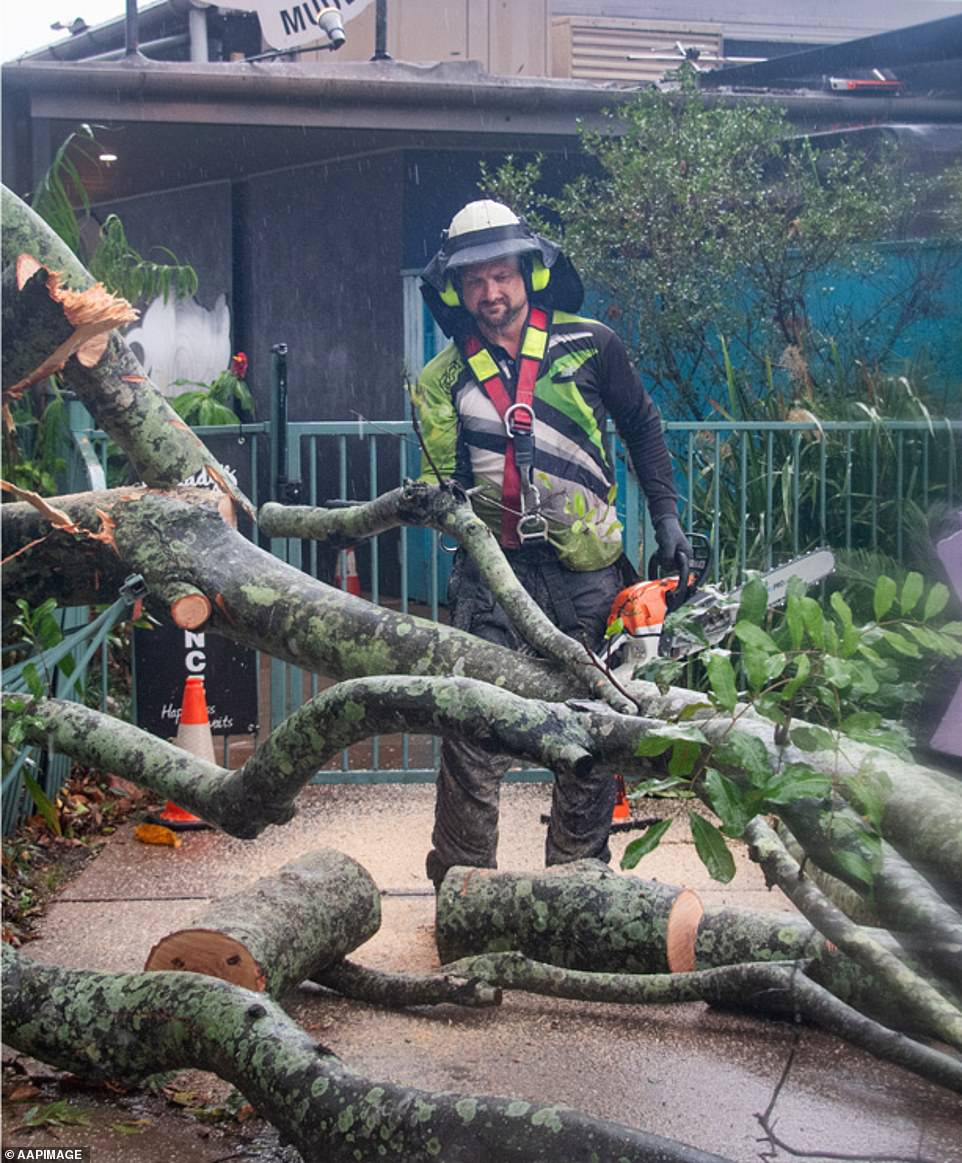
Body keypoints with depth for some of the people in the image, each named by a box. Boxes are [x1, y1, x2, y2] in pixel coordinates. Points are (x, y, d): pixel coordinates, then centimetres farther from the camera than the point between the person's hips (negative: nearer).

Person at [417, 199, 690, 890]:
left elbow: (642, 429, 15)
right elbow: (444, 483, 10)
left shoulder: (589, 345, 3)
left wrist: (666, 515, 8)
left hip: (588, 573, 0)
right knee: (473, 732, -8)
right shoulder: (444, 380, 7)